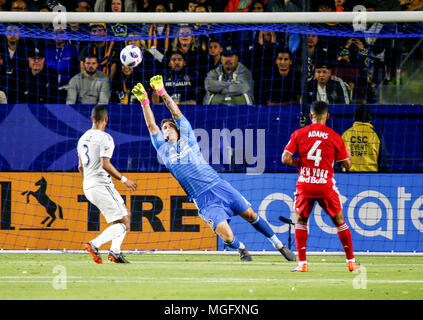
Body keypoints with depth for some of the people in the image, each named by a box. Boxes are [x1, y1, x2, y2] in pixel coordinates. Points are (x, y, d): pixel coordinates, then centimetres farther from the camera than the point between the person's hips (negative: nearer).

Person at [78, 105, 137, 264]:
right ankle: (94, 244, -20)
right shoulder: (105, 138, -12)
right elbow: (105, 164, -22)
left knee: (126, 214, 18)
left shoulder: (83, 138, 14)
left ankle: (115, 251, 6)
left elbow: (80, 166, 21)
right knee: (123, 224, -5)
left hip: (88, 186, 9)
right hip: (102, 185, -9)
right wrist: (123, 179, -14)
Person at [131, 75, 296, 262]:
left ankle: (279, 245, 19)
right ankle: (241, 249, 17)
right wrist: (144, 101, -5)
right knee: (226, 236, -15)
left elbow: (176, 112, 5)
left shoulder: (187, 138, 10)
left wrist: (162, 92, -2)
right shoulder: (163, 148, 9)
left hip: (218, 186, 1)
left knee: (251, 215, 2)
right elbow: (151, 126, 2)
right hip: (202, 199, -1)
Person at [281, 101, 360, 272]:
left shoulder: (299, 134, 0)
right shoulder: (334, 137, -1)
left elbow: (286, 159, -6)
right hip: (326, 185, 0)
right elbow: (347, 164, 2)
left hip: (305, 184, 0)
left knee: (301, 220, 14)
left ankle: (302, 263, 5)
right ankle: (351, 261, 17)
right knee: (339, 221, 13)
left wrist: (301, 163, 10)